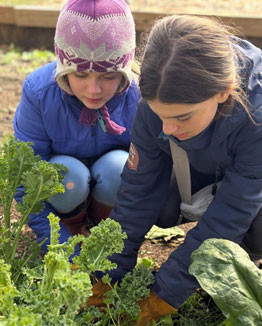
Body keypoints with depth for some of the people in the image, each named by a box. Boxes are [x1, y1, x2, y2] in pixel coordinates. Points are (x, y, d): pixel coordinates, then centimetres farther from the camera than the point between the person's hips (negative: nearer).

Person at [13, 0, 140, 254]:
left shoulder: (141, 96, -28)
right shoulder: (38, 91, -27)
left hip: (115, 187, 1)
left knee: (118, 166, -33)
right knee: (65, 174, -34)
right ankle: (74, 228, 1)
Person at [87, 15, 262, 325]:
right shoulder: (159, 99, -31)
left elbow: (226, 218, -35)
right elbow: (138, 188, -22)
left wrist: (163, 296, -31)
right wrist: (109, 278, -20)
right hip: (204, 166, 4)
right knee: (162, 209, -21)